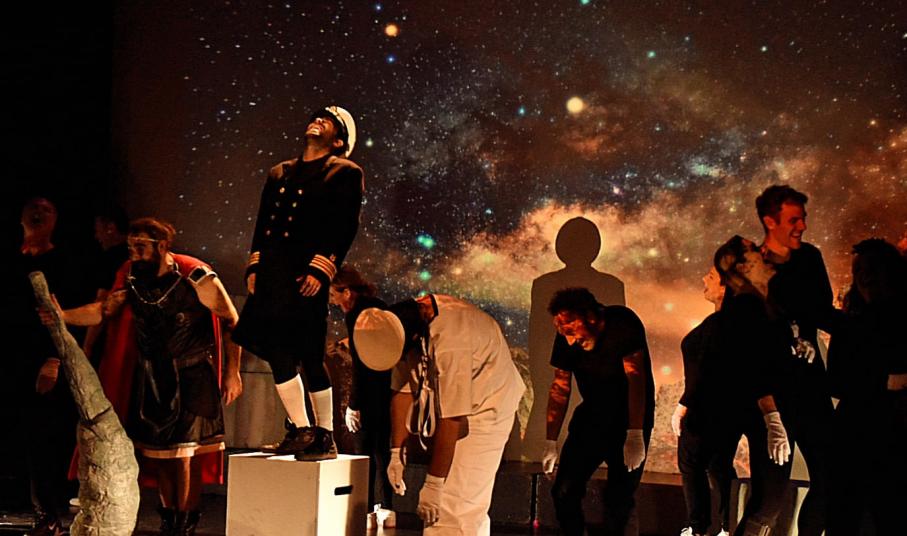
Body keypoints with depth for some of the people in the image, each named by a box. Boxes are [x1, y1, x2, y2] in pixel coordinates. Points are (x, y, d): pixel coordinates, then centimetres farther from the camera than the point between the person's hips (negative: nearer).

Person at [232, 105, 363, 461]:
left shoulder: (345, 173, 3)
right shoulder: (280, 173, 21)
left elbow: (346, 226, -8)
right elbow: (263, 222, 21)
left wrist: (321, 270, -16)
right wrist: (255, 266, 10)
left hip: (307, 276, -6)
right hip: (273, 275, 6)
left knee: (310, 357, -6)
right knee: (278, 355, 4)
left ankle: (325, 438, 4)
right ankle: (300, 431, 13)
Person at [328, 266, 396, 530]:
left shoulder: (355, 315, -13)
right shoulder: (379, 306, 11)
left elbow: (360, 366, -16)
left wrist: (353, 406, -14)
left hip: (372, 390, -8)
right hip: (390, 386, 8)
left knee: (366, 449, 1)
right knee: (382, 448, 15)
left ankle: (366, 512, 3)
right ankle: (385, 509, 17)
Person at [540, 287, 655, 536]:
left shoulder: (623, 324, -23)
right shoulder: (567, 339, -9)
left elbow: (636, 377, -28)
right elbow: (560, 388, -3)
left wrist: (636, 435, -35)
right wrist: (550, 443, -5)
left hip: (631, 416, -4)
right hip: (592, 414, 4)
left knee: (619, 496, -3)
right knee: (564, 491, -2)